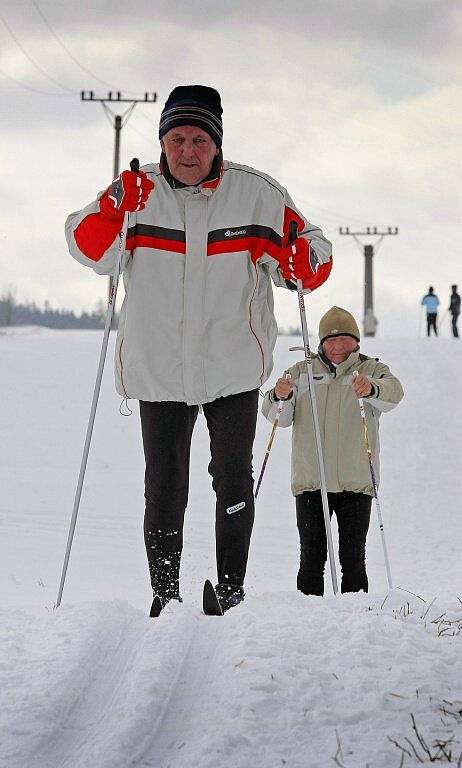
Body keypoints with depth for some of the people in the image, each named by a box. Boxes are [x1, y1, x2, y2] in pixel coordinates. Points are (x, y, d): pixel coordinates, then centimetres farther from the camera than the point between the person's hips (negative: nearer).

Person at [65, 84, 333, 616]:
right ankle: (165, 594, 15)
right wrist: (113, 212, -23)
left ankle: (231, 590, 17)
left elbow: (311, 256, 2)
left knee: (233, 481, 6)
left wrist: (303, 264, -22)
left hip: (234, 367, 0)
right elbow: (90, 252, -4)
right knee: (164, 487, 4)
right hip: (158, 367, 0)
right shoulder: (137, 192, -2)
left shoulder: (257, 195, -3)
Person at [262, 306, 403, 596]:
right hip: (310, 482, 1)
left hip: (356, 482, -1)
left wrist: (372, 389, -40)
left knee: (353, 558, 1)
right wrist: (280, 396, -20)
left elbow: (393, 392, -17)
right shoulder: (302, 372, 11)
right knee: (312, 558, 1)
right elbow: (279, 417, 4)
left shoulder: (372, 370, 6)